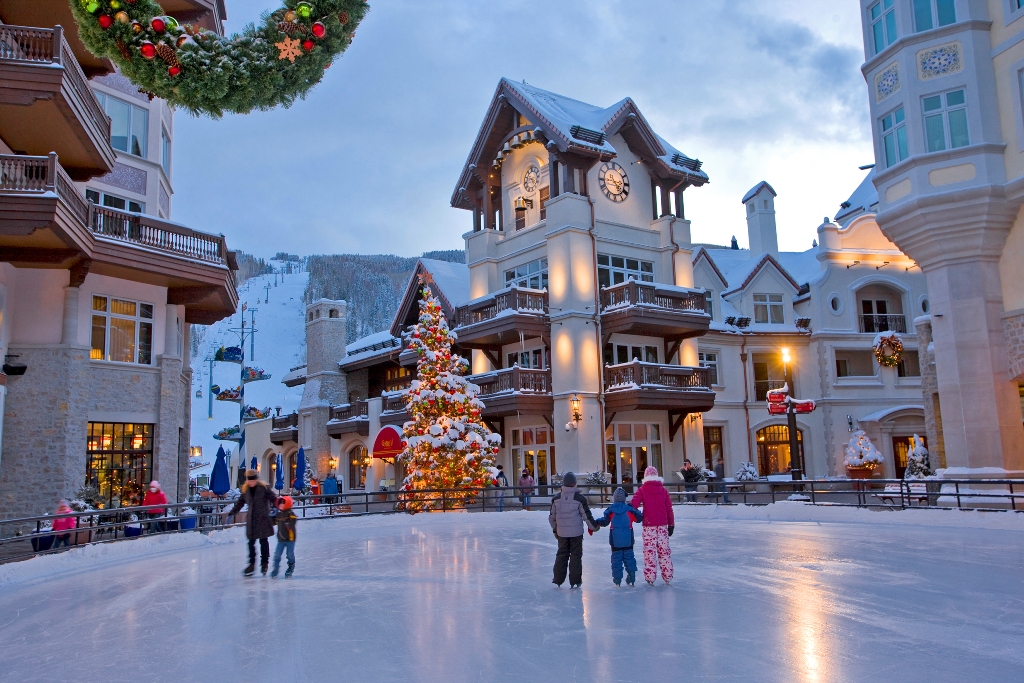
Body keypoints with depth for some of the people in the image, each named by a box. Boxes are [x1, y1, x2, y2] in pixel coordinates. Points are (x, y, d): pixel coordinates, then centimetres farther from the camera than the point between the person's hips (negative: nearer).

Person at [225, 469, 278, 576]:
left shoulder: (264, 488, -7)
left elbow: (273, 499, -8)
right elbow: (240, 503, 18)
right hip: (251, 520, 4)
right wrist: (231, 512, 19)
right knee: (251, 542, 5)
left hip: (263, 519, -4)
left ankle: (264, 563, 15)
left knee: (263, 541, 4)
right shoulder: (245, 490, 7)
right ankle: (252, 564, 14)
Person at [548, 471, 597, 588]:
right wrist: (593, 526, 9)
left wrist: (555, 529, 20)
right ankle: (575, 581, 8)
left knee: (561, 554, 14)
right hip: (576, 532, -3)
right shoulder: (579, 498, -11)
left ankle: (558, 579, 14)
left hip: (562, 532, 3)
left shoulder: (556, 498, -1)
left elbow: (552, 516, 6)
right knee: (576, 555, 6)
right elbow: (586, 515, -7)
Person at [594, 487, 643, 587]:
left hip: (615, 540, -1)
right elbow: (639, 518, 2)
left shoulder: (611, 510, -6)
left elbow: (605, 521, -2)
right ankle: (631, 579, 10)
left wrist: (597, 523, 14)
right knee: (629, 557, 10)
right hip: (628, 540, 1)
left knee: (616, 558, 6)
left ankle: (617, 580, 5)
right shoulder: (630, 509, -6)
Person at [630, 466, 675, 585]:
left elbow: (634, 504, -16)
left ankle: (650, 577, 1)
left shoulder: (642, 490, -4)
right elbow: (669, 508, 5)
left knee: (649, 550, 3)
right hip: (662, 525, 2)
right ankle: (668, 576, 14)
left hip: (649, 525, -2)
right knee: (664, 550, 10)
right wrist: (671, 524, 10)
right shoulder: (663, 490, 4)